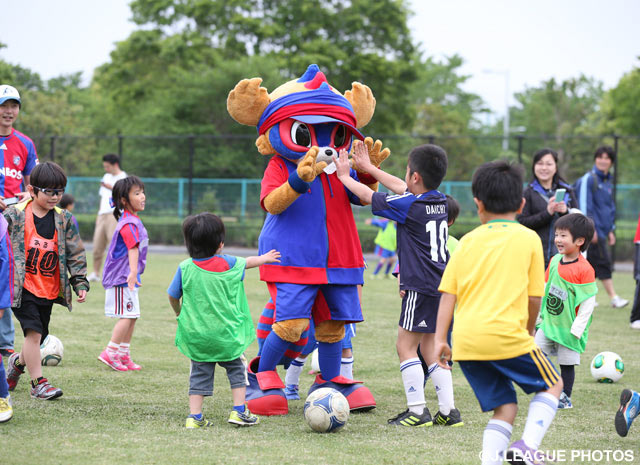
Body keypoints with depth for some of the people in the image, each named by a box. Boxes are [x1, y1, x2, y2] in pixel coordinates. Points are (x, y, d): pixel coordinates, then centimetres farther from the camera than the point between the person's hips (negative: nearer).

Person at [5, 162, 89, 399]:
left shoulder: (64, 219, 3)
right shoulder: (14, 215, -7)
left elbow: (75, 254, 7)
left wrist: (80, 282, 0)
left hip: (50, 290, 4)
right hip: (23, 288, -4)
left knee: (38, 336, 12)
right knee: (34, 332, -15)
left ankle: (18, 362, 42)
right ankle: (38, 382, -5)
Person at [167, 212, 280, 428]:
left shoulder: (185, 268, -5)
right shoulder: (228, 264, -6)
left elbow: (173, 296, 4)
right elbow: (248, 262, 15)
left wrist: (179, 313, 26)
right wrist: (265, 258, 36)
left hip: (196, 335, 1)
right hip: (225, 333, -1)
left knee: (199, 374, 10)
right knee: (236, 369, 16)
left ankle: (194, 416, 4)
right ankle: (239, 411, 11)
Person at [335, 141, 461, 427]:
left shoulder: (408, 206, -14)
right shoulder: (440, 201, 8)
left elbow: (368, 196, 0)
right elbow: (401, 188, 24)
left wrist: (344, 175, 17)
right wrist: (367, 168, 32)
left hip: (421, 287, -8)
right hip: (441, 285, 8)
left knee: (406, 346, -1)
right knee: (429, 348, 13)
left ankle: (417, 411, -5)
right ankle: (448, 411, 9)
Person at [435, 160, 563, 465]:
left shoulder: (469, 241, 12)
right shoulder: (529, 239, 4)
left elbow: (448, 293, 6)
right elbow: (534, 297, 3)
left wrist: (440, 338, 8)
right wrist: (528, 330, 20)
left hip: (465, 340, 4)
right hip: (506, 335, -4)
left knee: (504, 405, 14)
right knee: (552, 385, 16)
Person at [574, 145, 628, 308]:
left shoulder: (608, 183, 18)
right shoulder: (588, 179, -7)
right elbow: (585, 205, -13)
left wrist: (610, 230, 23)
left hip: (602, 230, 8)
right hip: (593, 231, -8)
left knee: (591, 263, 8)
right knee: (603, 263, -9)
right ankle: (614, 298, -10)